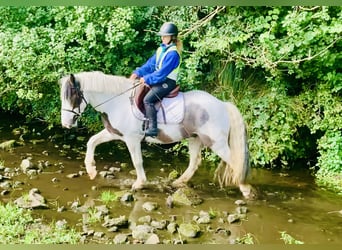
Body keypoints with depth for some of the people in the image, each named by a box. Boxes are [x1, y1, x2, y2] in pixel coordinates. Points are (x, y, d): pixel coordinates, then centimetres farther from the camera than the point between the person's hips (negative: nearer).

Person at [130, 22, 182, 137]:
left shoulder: (173, 53, -16)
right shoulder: (161, 49, 12)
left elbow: (162, 72, -21)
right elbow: (150, 64, 13)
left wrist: (147, 79, -17)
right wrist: (137, 73, 0)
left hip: (167, 82, -10)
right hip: (158, 80, 10)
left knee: (148, 99, -25)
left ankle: (152, 128, -27)